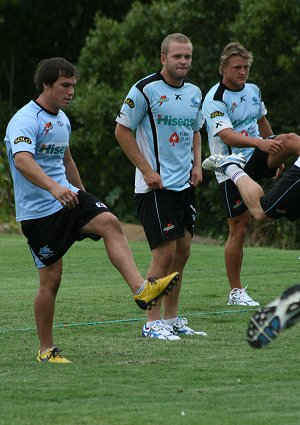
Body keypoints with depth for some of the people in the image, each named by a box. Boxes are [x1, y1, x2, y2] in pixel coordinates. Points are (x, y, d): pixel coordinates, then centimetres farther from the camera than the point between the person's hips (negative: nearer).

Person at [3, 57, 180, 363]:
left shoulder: (62, 119, 14)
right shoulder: (26, 120, -14)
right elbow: (22, 160, -33)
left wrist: (82, 195, 35)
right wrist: (54, 187, -49)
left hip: (68, 198, 7)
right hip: (38, 210, -7)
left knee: (109, 222, -21)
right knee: (51, 279, -4)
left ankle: (141, 289, -34)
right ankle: (46, 349, 10)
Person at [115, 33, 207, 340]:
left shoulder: (194, 92, 11)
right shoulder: (145, 89, -11)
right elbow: (122, 130, -8)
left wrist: (196, 164, 9)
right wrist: (147, 170, -12)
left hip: (184, 185, 7)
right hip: (155, 186, -7)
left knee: (182, 250, 9)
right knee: (165, 252, -11)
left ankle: (171, 319, 19)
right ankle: (152, 323, -4)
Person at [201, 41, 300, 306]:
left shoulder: (253, 90, 8)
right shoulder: (215, 100, -16)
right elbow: (227, 136, -30)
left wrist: (277, 157, 26)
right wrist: (260, 143, -45)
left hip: (256, 157, 6)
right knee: (239, 229, -3)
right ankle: (236, 292, 7)